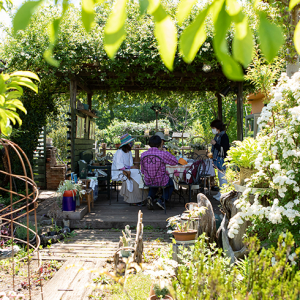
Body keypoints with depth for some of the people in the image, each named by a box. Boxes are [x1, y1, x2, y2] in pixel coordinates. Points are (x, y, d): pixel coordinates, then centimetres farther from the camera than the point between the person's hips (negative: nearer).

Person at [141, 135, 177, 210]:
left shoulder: (143, 155, -7)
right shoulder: (163, 154, -19)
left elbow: (142, 171, 5)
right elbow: (175, 162, -4)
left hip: (148, 181, 3)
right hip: (161, 182, -3)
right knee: (171, 183, 31)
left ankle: (150, 197, 10)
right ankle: (162, 200, 12)